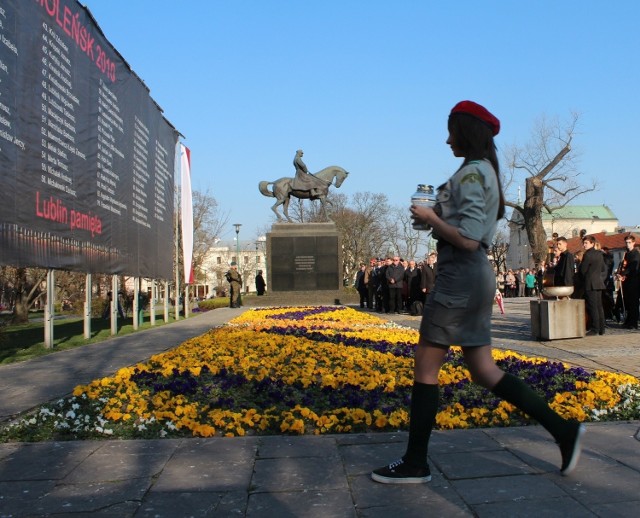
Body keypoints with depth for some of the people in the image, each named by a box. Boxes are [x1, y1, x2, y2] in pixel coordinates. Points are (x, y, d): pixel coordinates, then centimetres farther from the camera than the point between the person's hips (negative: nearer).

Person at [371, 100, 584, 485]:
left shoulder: (470, 173, -12)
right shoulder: (487, 172, 19)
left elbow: (468, 239, -21)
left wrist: (429, 217, -8)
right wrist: (436, 217, 13)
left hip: (461, 279, -10)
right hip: (476, 278, 10)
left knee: (426, 368, -1)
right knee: (484, 371, 12)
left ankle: (415, 465, 8)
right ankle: (563, 429, 14)